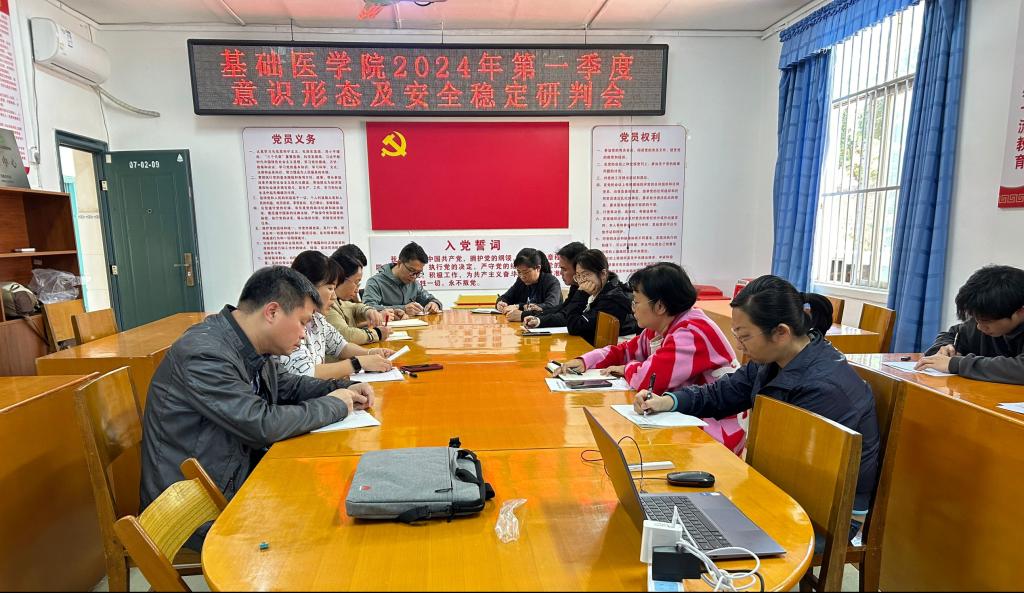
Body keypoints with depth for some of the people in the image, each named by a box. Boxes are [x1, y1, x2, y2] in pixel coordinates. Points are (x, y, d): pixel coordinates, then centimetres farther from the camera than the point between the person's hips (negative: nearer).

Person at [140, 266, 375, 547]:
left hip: (239, 468, 8)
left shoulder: (250, 346, 0)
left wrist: (344, 388, 1)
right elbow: (262, 425, -29)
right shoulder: (204, 355, -26)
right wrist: (333, 405, -15)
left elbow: (287, 385, 17)